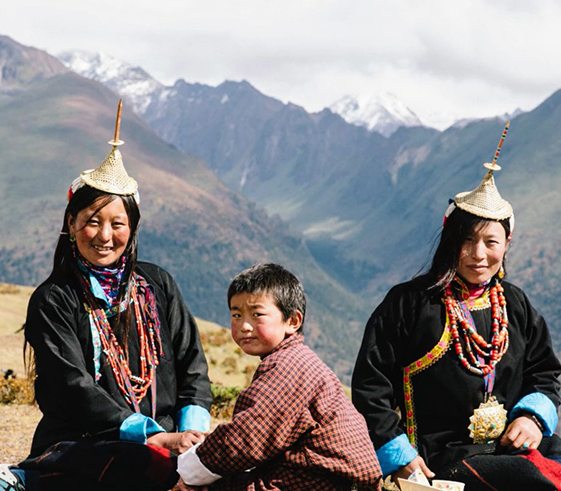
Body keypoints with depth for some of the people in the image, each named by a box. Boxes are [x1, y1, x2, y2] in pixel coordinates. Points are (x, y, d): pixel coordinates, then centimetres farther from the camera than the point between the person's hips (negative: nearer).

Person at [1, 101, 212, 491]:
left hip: (165, 440, 5)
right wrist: (154, 436, -19)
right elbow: (73, 386, -8)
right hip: (79, 446, -5)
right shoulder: (54, 301, 4)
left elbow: (192, 366, 14)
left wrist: (191, 430, -7)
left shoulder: (158, 285, 17)